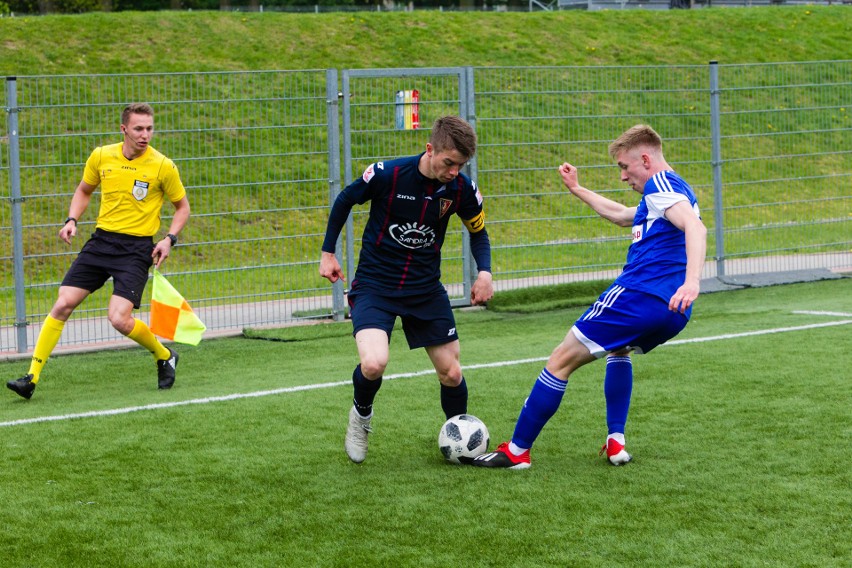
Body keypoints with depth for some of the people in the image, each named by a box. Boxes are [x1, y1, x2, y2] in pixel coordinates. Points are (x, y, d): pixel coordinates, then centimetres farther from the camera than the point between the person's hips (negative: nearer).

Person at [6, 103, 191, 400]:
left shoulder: (163, 166, -8)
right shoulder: (101, 157, 2)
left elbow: (182, 207, 6)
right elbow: (84, 190, 20)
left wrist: (170, 239, -9)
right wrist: (72, 220, 4)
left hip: (136, 249, -4)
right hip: (101, 240, 4)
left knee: (119, 319, -17)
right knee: (62, 305, -6)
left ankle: (165, 356, 12)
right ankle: (32, 377, 0)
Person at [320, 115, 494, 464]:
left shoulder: (463, 189, -10)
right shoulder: (386, 174, -20)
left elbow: (478, 232, 10)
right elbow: (344, 201, 0)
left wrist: (484, 271, -9)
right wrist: (328, 252, 3)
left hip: (426, 289, 4)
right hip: (374, 286, -3)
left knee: (451, 374, 4)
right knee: (374, 364, -26)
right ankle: (361, 415, 9)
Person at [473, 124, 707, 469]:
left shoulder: (661, 185, -5)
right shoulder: (674, 190, 26)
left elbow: (695, 227, -24)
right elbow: (622, 216, 44)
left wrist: (691, 282, -38)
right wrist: (577, 190, 48)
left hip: (638, 295, -10)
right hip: (674, 313, 10)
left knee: (562, 361, 0)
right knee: (618, 350, 38)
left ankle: (517, 451, 2)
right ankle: (616, 442, 21)